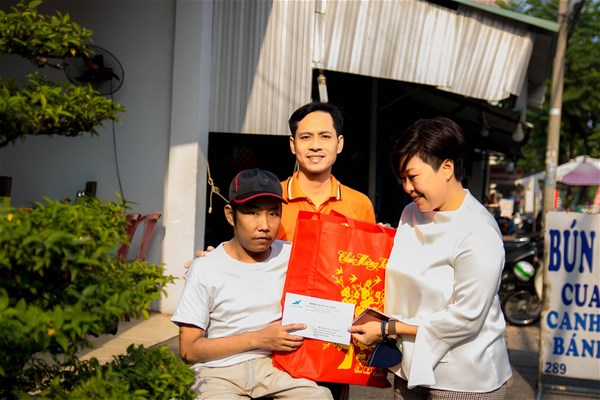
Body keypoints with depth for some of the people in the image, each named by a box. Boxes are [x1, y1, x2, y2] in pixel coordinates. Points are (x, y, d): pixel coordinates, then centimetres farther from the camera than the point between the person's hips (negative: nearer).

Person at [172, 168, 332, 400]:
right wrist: (257, 339, -10)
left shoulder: (292, 257, 3)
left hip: (275, 364, 3)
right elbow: (188, 350, -3)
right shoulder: (206, 269, -3)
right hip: (218, 372, -3)